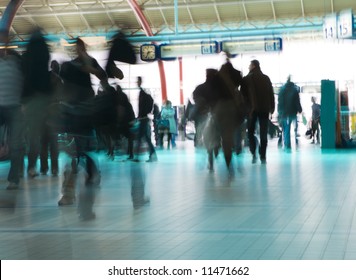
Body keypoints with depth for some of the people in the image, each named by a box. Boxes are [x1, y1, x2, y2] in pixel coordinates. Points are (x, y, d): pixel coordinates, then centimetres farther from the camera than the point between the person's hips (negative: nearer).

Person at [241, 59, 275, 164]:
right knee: (263, 134, 4)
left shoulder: (246, 79, -2)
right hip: (264, 109, 2)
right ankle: (263, 157, -2)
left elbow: (243, 95, -4)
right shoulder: (266, 78, 8)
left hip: (252, 109, -2)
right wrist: (272, 107, 10)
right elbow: (271, 94, 7)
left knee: (250, 132, 10)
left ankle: (254, 153, -6)